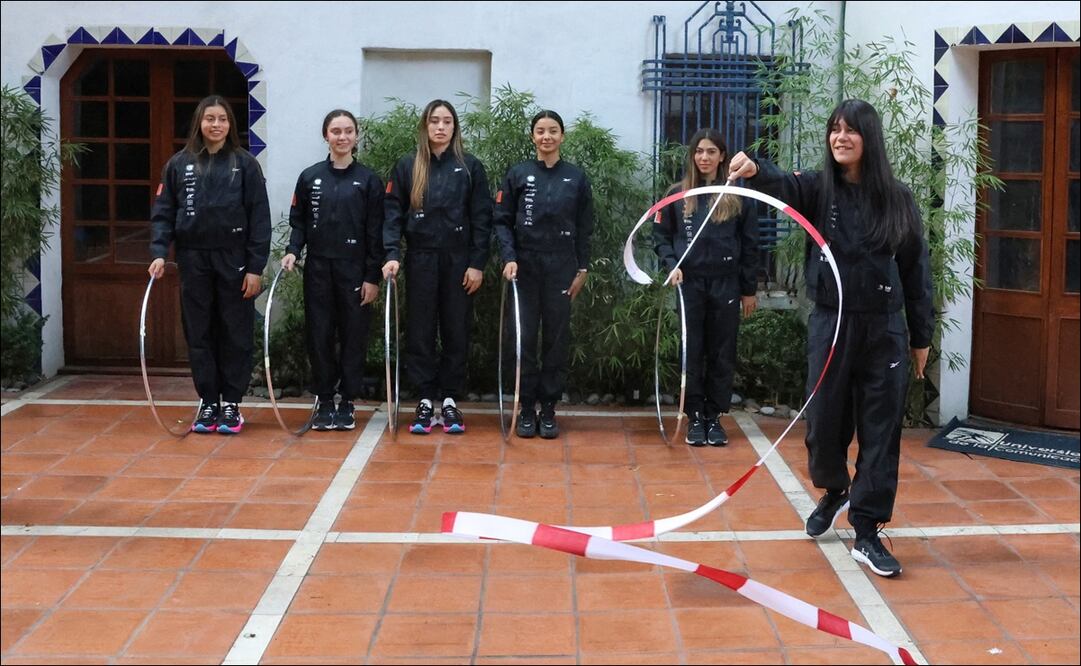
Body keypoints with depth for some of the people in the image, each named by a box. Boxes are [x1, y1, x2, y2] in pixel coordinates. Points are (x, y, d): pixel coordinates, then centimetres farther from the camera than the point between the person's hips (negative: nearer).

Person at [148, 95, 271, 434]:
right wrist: (159, 252, -9)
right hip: (194, 260, 2)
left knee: (236, 335, 3)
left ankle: (231, 403, 13)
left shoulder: (245, 164, 1)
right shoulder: (179, 164, 6)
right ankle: (208, 403, 15)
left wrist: (255, 267, -7)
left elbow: (259, 218, -1)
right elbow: (163, 213, 6)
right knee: (199, 334, 6)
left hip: (234, 260, -2)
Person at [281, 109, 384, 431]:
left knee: (353, 337, 2)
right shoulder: (310, 177, 6)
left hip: (354, 270, -1)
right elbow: (299, 221, 10)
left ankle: (347, 403, 12)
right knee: (320, 335, 3)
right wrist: (293, 251, -8)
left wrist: (373, 277, -5)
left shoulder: (368, 180, 1)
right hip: (318, 268, 1)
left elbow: (375, 232, -1)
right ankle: (324, 402, 13)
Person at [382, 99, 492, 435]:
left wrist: (477, 264, -5)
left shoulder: (470, 167, 3)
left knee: (456, 330, 3)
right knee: (420, 331, 3)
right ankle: (425, 400, 10)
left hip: (459, 260, 0)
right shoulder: (407, 167, 5)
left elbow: (482, 218, 1)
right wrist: (392, 255, -12)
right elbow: (393, 214, 1)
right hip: (421, 259, 1)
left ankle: (450, 400, 11)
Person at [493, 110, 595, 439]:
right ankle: (526, 408, 9)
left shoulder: (576, 178, 5)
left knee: (557, 338, 3)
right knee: (525, 338, 1)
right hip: (525, 266, -1)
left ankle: (549, 408, 11)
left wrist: (582, 269, 3)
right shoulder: (518, 174, 3)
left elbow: (585, 228, 8)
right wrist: (509, 258, -9)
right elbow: (502, 220, 2)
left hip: (561, 268, 1)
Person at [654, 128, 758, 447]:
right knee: (691, 353, 2)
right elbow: (661, 235, 9)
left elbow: (749, 245, 5)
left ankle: (714, 417, 14)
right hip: (689, 283, 0)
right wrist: (671, 264, -9)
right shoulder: (678, 194, 5)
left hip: (725, 285, 0)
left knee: (722, 354, 4)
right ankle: (695, 417, 11)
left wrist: (749, 289, 4)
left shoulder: (738, 196, 2)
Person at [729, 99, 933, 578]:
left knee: (880, 431, 1)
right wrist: (755, 171, -45)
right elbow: (780, 186, -22)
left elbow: (915, 270, 5)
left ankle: (867, 534, 10)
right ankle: (834, 491, 40)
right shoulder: (817, 189, 0)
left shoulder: (897, 199, 0)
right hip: (830, 324, 0)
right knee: (825, 422, 9)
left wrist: (921, 336, 6)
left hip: (884, 328, 0)